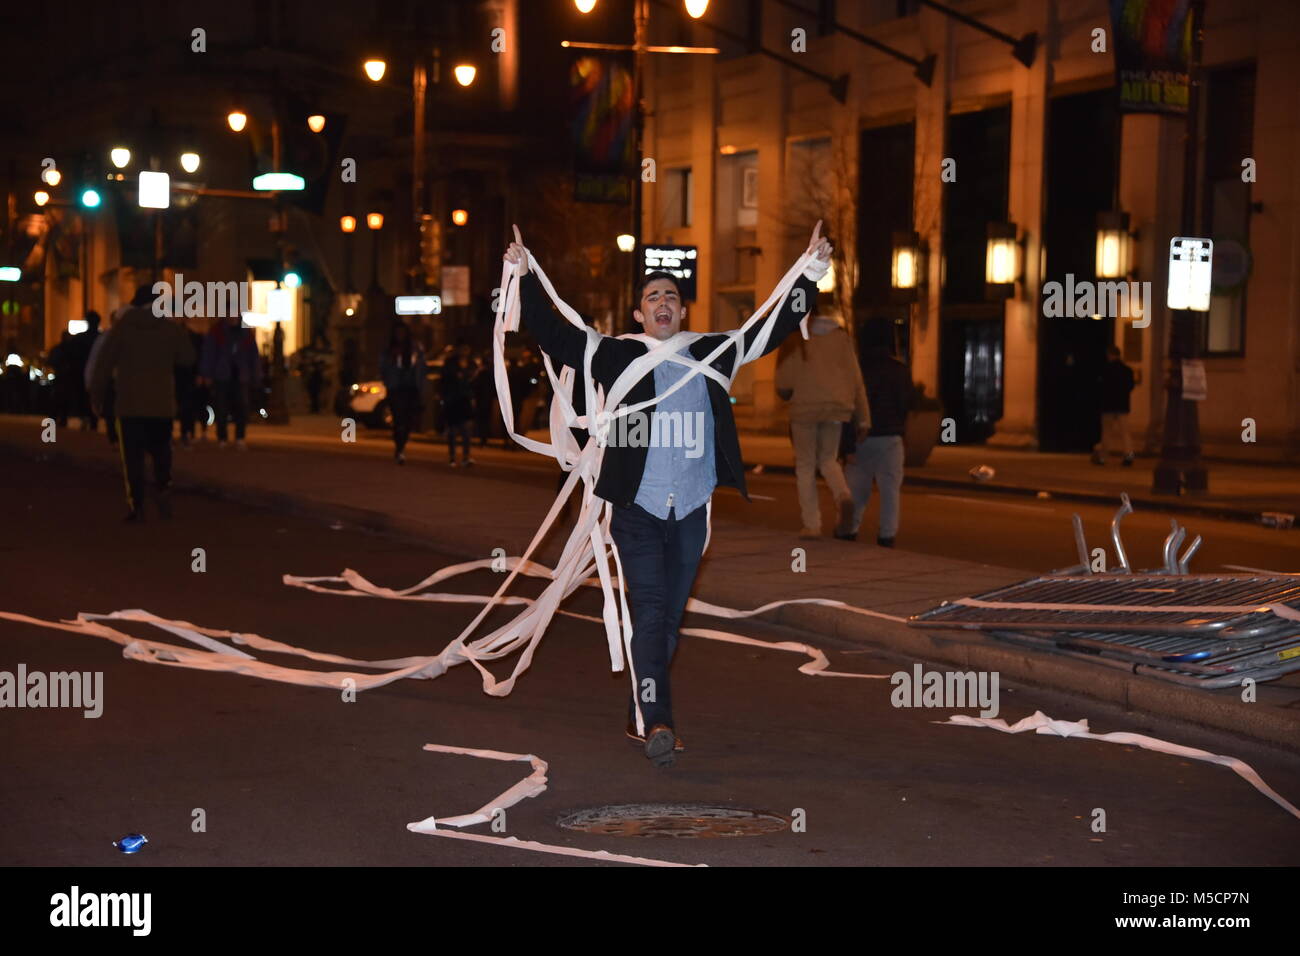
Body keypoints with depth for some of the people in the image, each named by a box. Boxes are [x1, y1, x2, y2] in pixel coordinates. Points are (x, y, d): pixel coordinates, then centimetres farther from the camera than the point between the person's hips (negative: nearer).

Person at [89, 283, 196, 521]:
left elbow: (104, 363, -3)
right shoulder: (171, 327, -1)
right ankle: (163, 492, -2)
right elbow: (188, 358, 9)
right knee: (161, 452, 16)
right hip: (162, 404, 1)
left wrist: (96, 394, 5)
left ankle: (136, 505, -6)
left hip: (130, 404, -1)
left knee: (133, 456, 1)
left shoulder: (123, 326, -3)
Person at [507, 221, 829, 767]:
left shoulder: (710, 354, 12)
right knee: (650, 612, -15)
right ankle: (656, 722, -19)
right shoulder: (616, 356, 4)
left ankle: (642, 718, 22)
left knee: (668, 620, 10)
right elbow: (552, 335, 0)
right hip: (638, 510, -4)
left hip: (691, 514, 4)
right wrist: (524, 276, -7)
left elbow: (774, 328, 18)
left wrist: (811, 274, 15)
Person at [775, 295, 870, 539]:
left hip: (805, 407, -2)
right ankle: (843, 495, -13)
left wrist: (789, 395, 20)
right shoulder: (842, 338, 7)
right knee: (828, 459, 18)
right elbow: (855, 379, 5)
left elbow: (784, 384, -3)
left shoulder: (798, 339, 1)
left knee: (805, 466, 7)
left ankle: (812, 524, 2)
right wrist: (863, 418, 6)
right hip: (837, 407, 2)